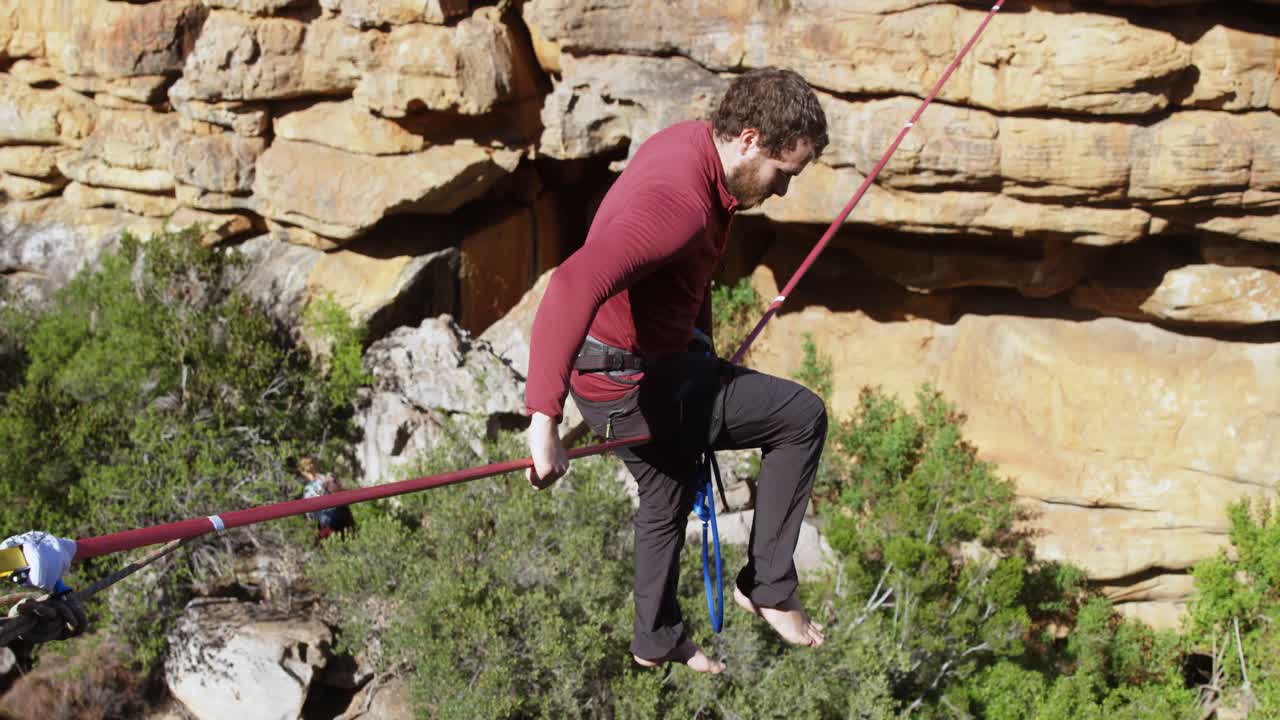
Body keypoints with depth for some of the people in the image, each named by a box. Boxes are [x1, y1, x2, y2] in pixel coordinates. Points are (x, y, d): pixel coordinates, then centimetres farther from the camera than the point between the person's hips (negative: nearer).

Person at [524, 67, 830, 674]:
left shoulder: (694, 143, -1)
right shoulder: (678, 202, -33)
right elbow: (574, 285, -47)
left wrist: (701, 346, 22)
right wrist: (543, 419, -52)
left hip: (653, 361, 10)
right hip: (631, 387, -10)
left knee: (667, 497, 29)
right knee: (801, 416, -5)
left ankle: (656, 641, 50)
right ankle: (767, 587, 8)